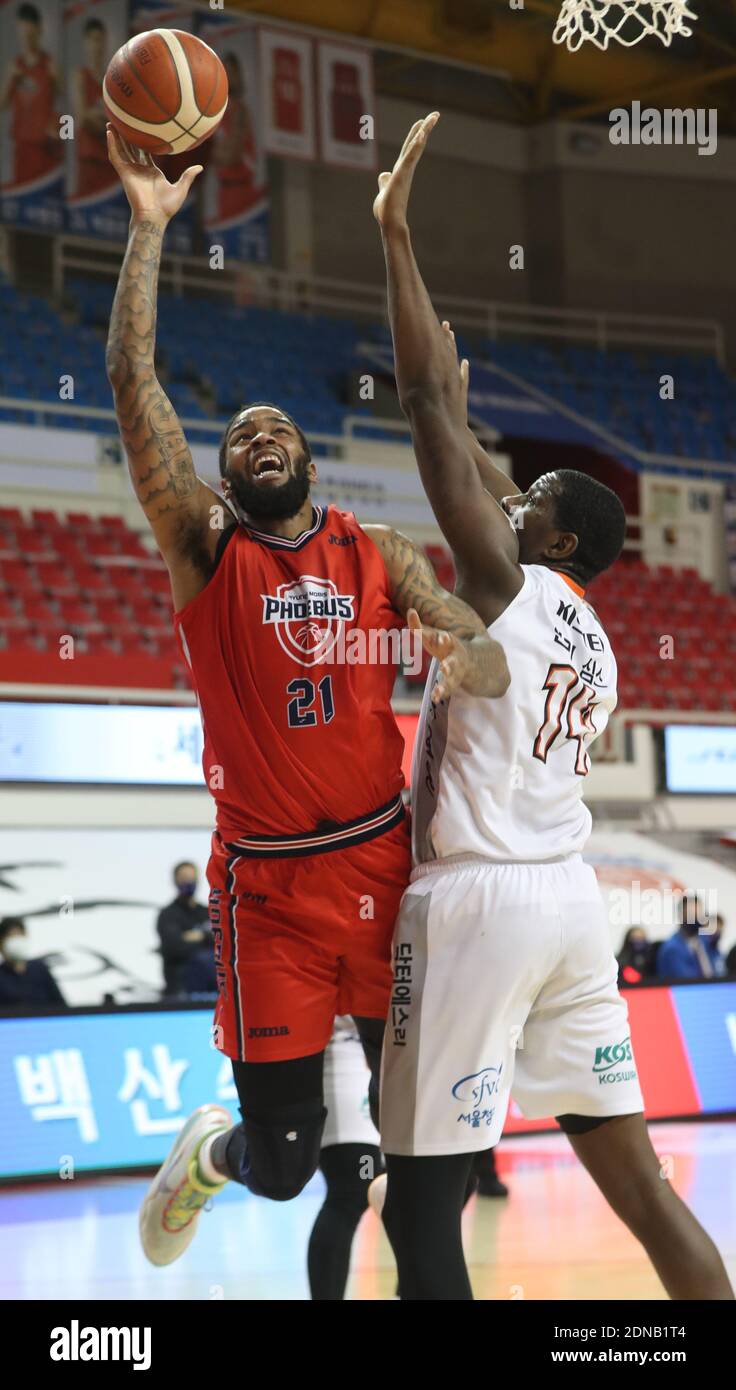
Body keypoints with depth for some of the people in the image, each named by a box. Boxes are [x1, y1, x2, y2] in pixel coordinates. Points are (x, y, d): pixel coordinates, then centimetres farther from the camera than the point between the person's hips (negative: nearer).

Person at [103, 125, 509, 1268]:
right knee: (282, 1166, 0)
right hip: (270, 884, -2)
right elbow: (132, 380, -10)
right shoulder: (205, 546, -1)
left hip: (384, 863, 2)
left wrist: (462, 663, -27)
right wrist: (151, 223, -13)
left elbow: (491, 654, -3)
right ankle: (207, 1152, 36)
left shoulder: (381, 556, 7)